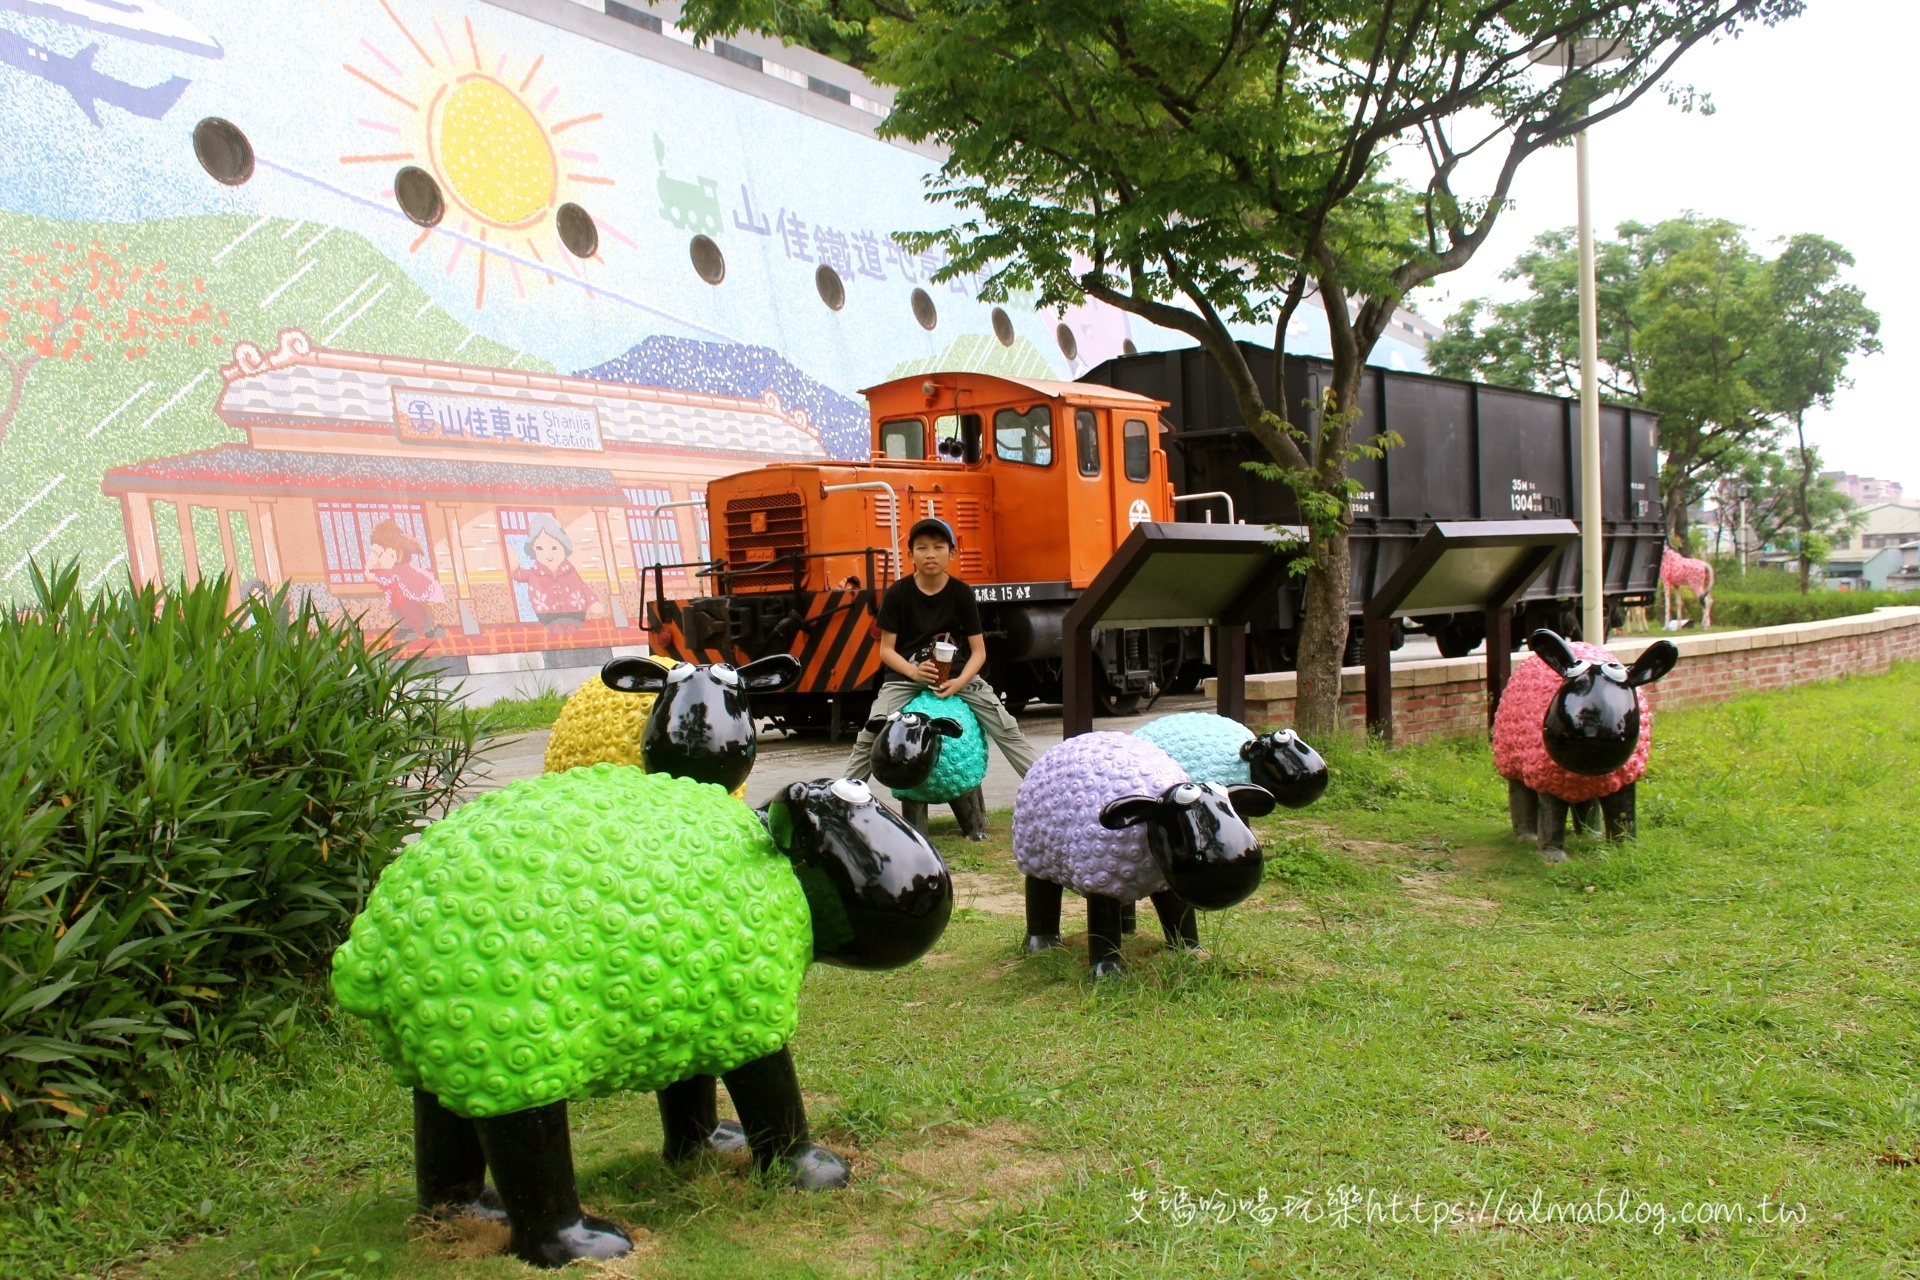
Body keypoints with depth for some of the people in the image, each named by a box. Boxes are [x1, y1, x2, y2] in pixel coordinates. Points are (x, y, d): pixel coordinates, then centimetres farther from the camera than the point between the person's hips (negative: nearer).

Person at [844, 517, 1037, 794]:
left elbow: (978, 651, -3)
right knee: (869, 737, -14)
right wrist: (914, 671, -23)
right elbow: (886, 650, -4)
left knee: (1006, 728, -9)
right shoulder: (897, 593, -6)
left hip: (956, 673, 1)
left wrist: (960, 682, -21)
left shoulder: (962, 593, -5)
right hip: (904, 675, 0)